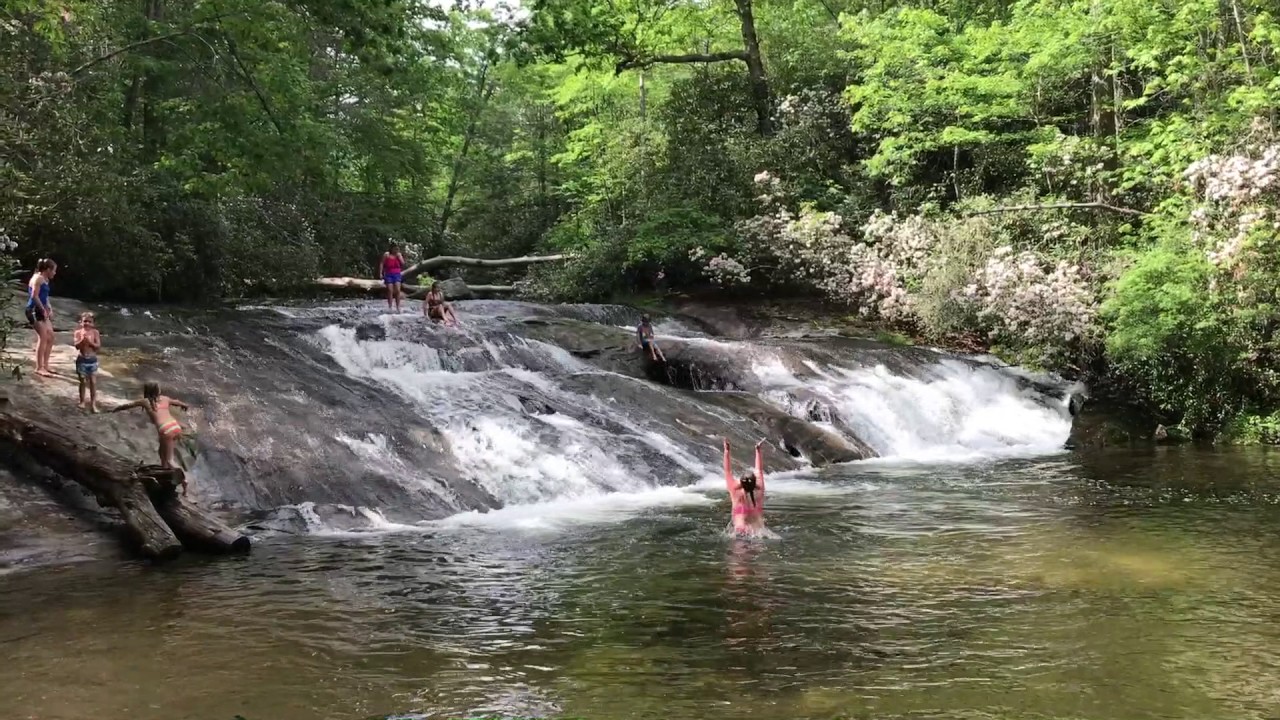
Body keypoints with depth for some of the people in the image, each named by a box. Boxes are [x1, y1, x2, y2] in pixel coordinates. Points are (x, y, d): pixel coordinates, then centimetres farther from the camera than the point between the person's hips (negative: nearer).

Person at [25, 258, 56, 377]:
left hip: (42, 311, 10)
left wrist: (49, 309, 9)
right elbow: (34, 296, -19)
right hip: (34, 310, -10)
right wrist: (43, 310, -15)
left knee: (50, 337, 12)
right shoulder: (38, 278, -11)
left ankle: (45, 365, 18)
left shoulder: (44, 279, 19)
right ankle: (39, 368, -13)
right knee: (43, 337, -14)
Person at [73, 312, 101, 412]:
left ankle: (93, 404, 3)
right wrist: (82, 340, -27)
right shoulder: (78, 332, -3)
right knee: (83, 382, 8)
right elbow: (76, 346, -11)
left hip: (92, 359, 0)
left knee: (93, 382, 0)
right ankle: (82, 402, 21)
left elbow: (98, 345, -8)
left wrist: (90, 342, -23)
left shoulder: (95, 332, -3)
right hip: (82, 360, 0)